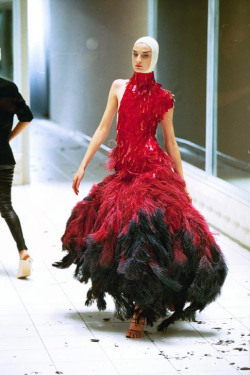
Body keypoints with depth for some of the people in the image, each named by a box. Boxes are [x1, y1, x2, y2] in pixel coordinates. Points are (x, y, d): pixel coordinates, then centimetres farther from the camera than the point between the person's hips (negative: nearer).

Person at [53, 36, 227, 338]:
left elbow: (170, 141, 9)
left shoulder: (162, 97, 5)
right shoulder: (119, 87, 12)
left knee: (145, 228, -18)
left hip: (153, 168, -4)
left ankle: (141, 310, -17)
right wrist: (83, 166, 7)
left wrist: (182, 183, 7)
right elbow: (103, 129, 11)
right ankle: (136, 300, 22)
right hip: (123, 170, 5)